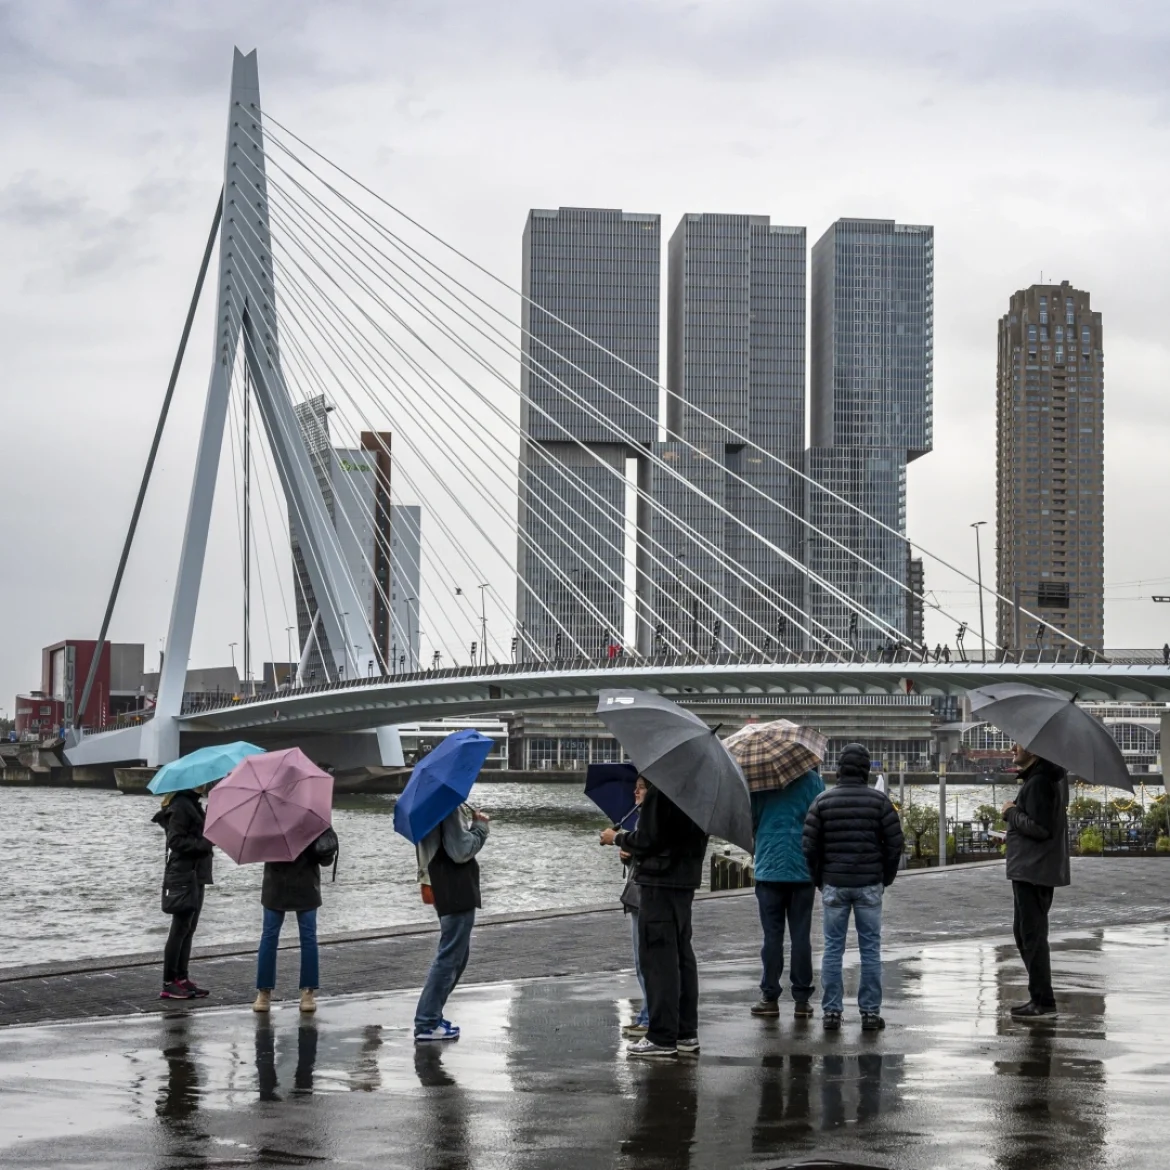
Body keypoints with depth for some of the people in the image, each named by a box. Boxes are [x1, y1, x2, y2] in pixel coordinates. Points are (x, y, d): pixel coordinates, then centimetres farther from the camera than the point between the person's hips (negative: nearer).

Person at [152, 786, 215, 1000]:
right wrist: (204, 844, -19)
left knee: (188, 929, 11)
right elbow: (176, 840, -20)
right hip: (183, 876, -10)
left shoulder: (192, 804, 16)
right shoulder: (180, 806, -15)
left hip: (195, 875, 10)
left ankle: (182, 979, 16)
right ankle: (168, 984, -1)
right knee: (180, 930, -6)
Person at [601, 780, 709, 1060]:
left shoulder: (657, 792, -16)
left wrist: (617, 838, 2)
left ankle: (662, 1037, -5)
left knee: (657, 956, -5)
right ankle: (686, 1034, 18)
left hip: (659, 882, -9)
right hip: (686, 880, 9)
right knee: (682, 955, 13)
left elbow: (646, 841, -17)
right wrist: (631, 844, 19)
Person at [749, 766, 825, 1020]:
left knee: (772, 935, 5)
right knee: (801, 936, 5)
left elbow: (749, 821, -1)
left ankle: (770, 998, 7)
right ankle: (802, 999, 7)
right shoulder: (812, 780, -3)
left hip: (769, 868, -1)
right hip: (804, 869, 1)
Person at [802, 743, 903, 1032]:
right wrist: (885, 878, 11)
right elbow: (894, 843, -2)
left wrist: (820, 881, 11)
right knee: (870, 949, 4)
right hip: (869, 885, 0)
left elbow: (810, 846, -1)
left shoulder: (822, 801, 0)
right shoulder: (879, 801, -1)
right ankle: (870, 1012, 4)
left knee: (833, 949, 5)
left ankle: (831, 1011, 5)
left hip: (834, 885, 1)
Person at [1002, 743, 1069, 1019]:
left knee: (1032, 935, -6)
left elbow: (1040, 828, -25)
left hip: (1033, 871, -11)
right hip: (1032, 870, 11)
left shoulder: (1039, 782, -19)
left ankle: (1043, 1000, -2)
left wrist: (1011, 813, -12)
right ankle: (1041, 997, 25)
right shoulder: (1052, 775, 13)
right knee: (1025, 934, 18)